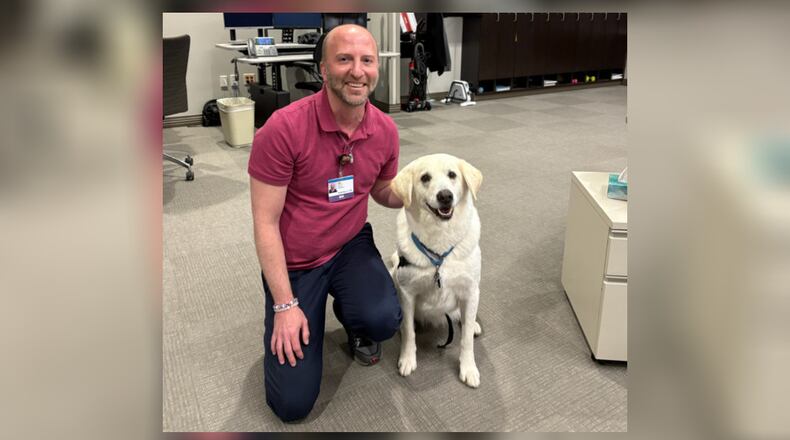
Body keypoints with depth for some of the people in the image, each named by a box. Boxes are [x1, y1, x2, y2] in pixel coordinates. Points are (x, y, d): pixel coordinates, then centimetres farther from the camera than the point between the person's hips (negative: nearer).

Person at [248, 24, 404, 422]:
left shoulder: (385, 130, -8)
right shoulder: (282, 129, -24)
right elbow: (265, 223, -18)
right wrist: (285, 305, -18)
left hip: (351, 246, 4)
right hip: (293, 262, -3)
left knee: (383, 320, -28)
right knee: (292, 403, -3)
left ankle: (352, 318, 11)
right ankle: (280, 319, 28)